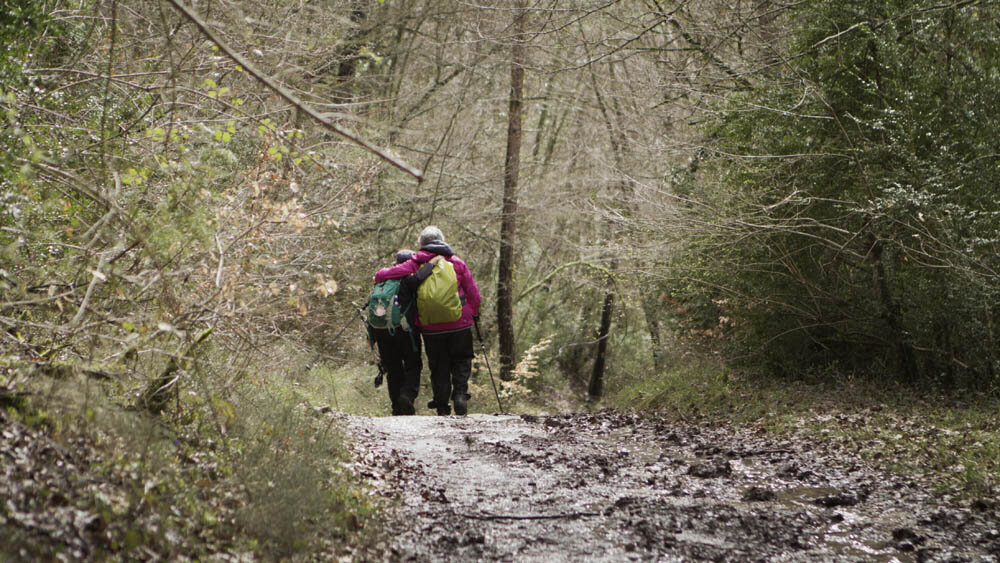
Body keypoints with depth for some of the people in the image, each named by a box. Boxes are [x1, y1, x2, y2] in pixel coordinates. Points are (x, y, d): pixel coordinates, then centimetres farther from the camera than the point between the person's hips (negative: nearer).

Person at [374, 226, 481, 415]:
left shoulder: (416, 264, -1)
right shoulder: (457, 263, 3)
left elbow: (382, 275, -9)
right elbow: (473, 294, 3)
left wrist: (379, 276, 15)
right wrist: (474, 314, 19)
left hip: (430, 327, 0)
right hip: (459, 323, 0)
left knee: (438, 366, 12)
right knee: (461, 360, 16)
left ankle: (442, 407, 11)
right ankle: (460, 393, -5)